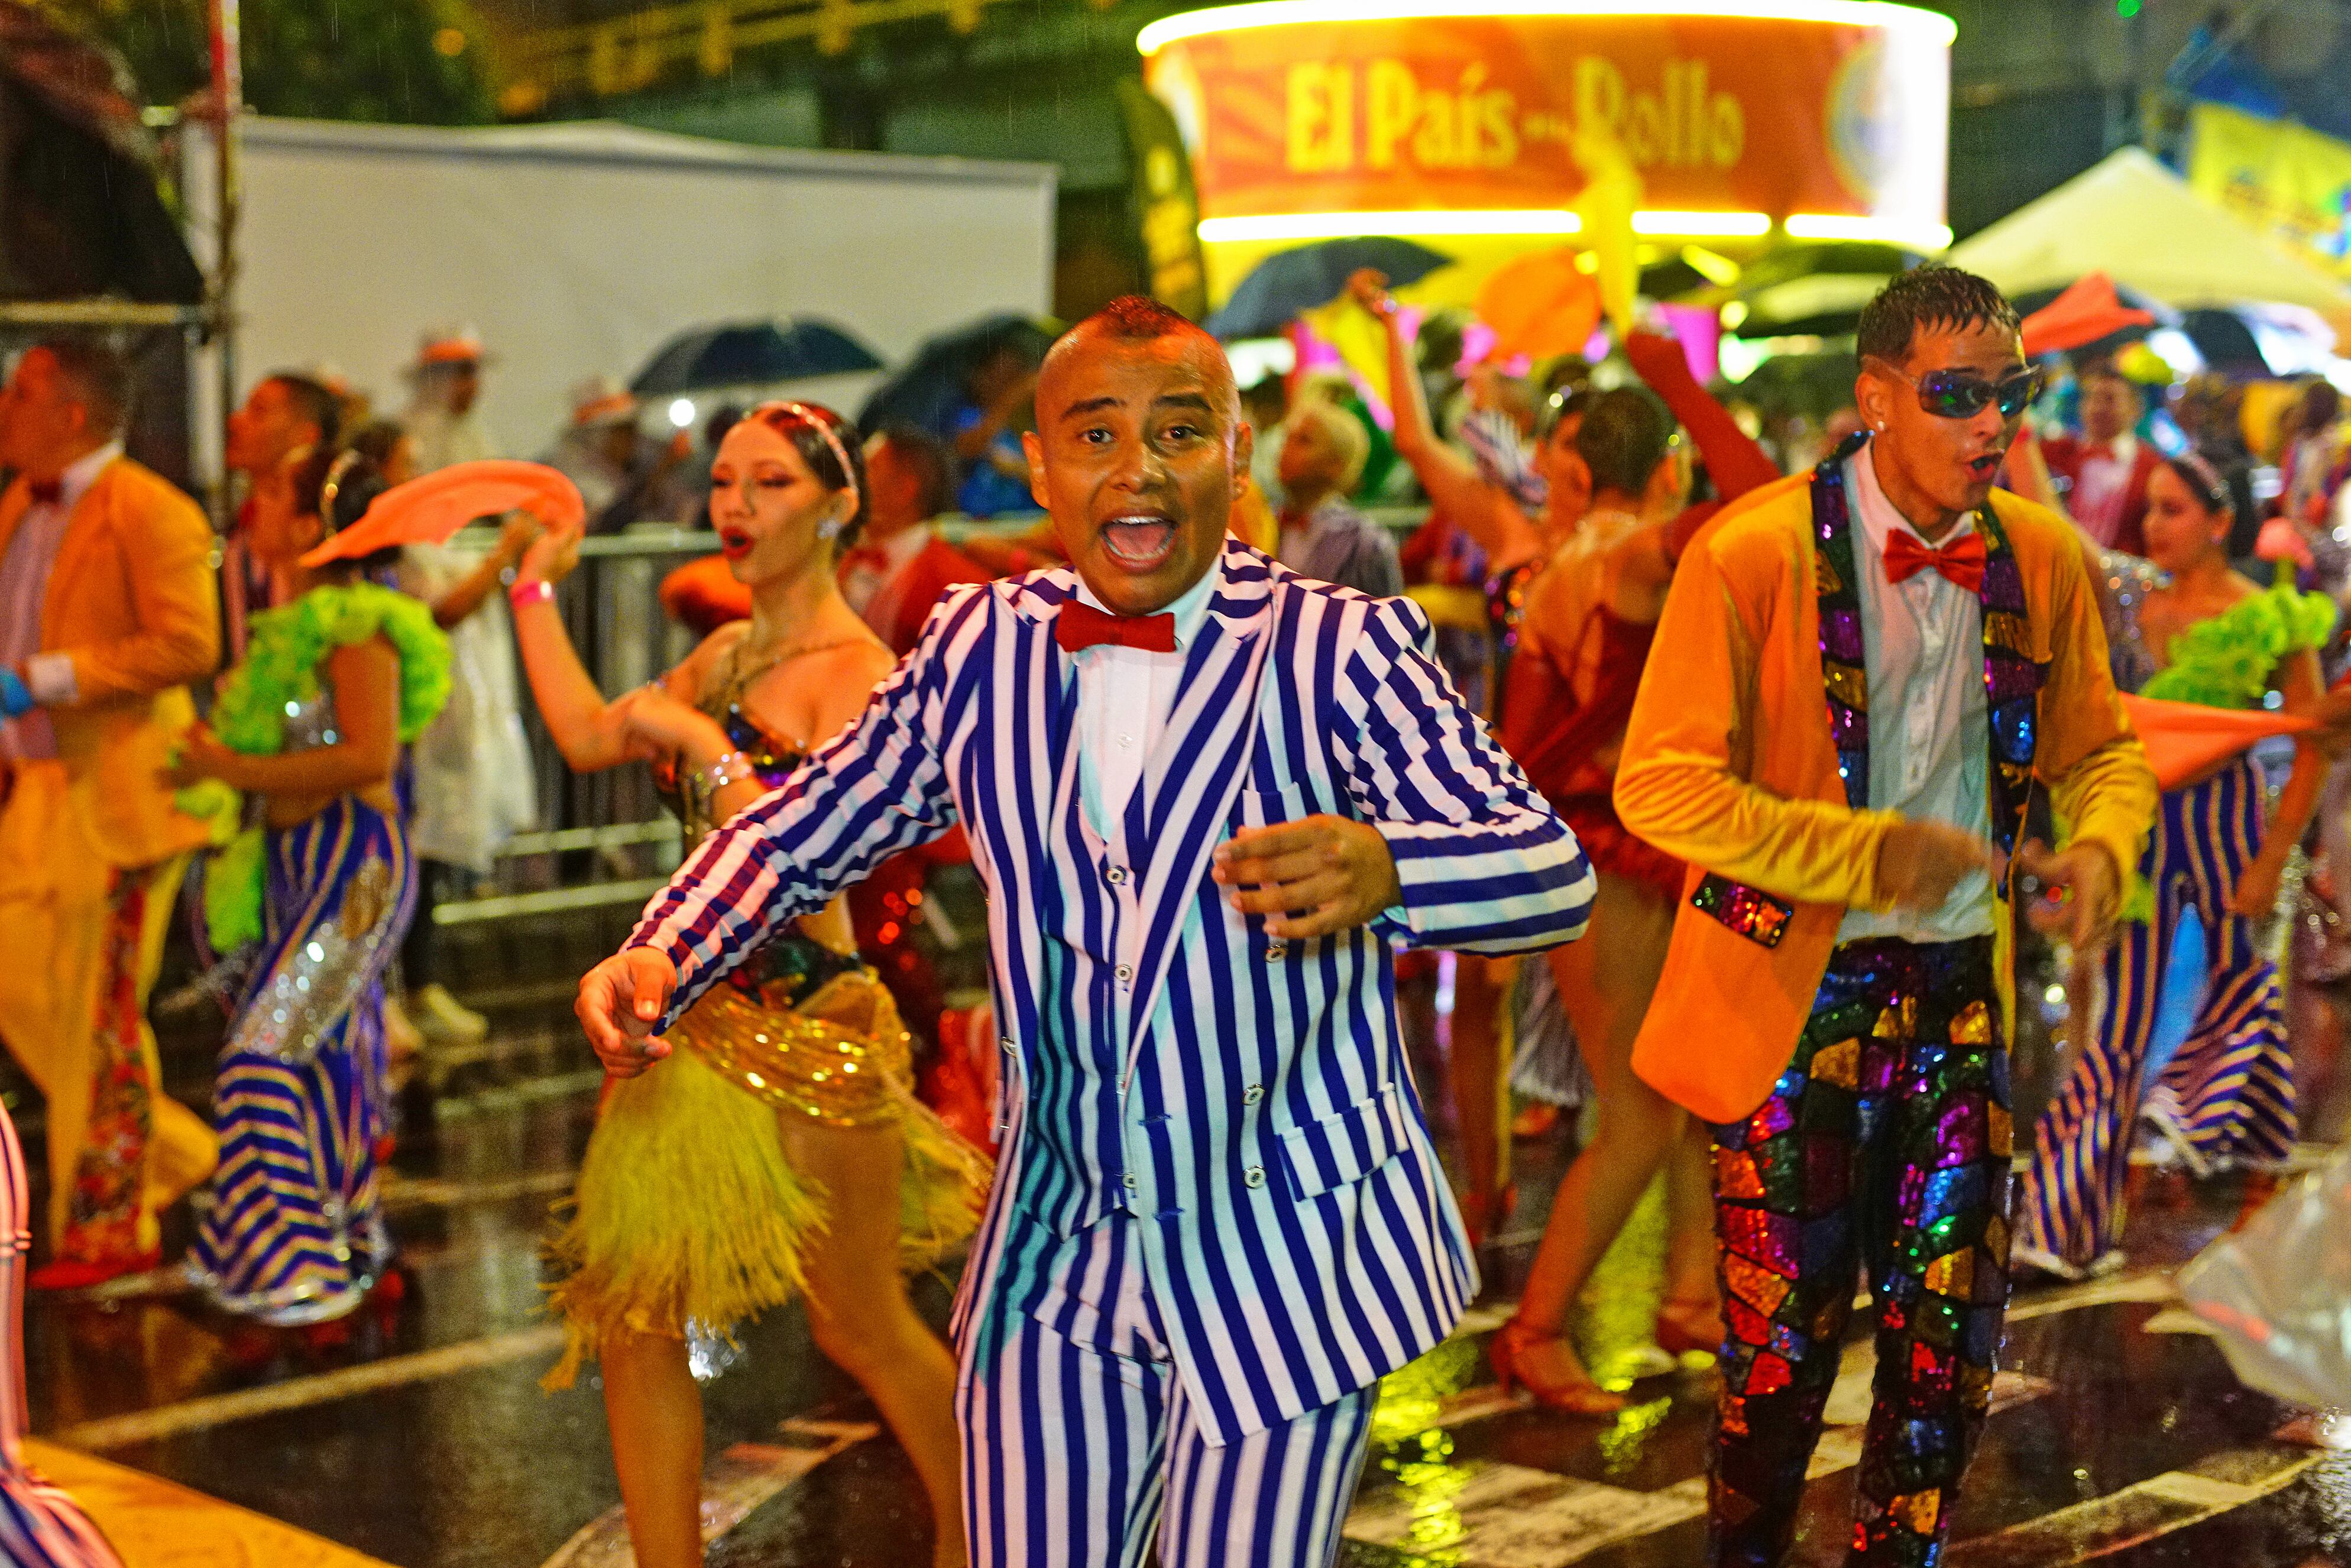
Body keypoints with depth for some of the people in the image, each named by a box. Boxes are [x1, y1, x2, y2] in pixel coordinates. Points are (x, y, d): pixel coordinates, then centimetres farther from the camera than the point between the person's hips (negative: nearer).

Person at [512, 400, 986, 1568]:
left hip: (807, 1027, -7)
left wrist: (702, 742, -16)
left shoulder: (859, 672, -13)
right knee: (630, 1316, 5)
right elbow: (587, 736, 17)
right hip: (692, 1014, 7)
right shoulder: (725, 655, 11)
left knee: (863, 1332, 6)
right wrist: (537, 586, 21)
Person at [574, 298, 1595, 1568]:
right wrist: (656, 962, -11)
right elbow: (797, 834, 9)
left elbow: (1555, 876, -19)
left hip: (1284, 1252, -3)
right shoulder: (982, 644, 1)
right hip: (1055, 1241, 3)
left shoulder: (1340, 650, -11)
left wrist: (1379, 868, -41)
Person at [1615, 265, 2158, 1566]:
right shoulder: (1755, 553, -13)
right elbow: (1659, 784, -15)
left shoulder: (2042, 558, 3)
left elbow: (2103, 750, 15)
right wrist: (1868, 855, -22)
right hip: (1794, 999, -4)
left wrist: (2102, 848, -9)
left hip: (1962, 995, 4)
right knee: (1785, 1334, 6)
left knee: (1950, 1338, 10)